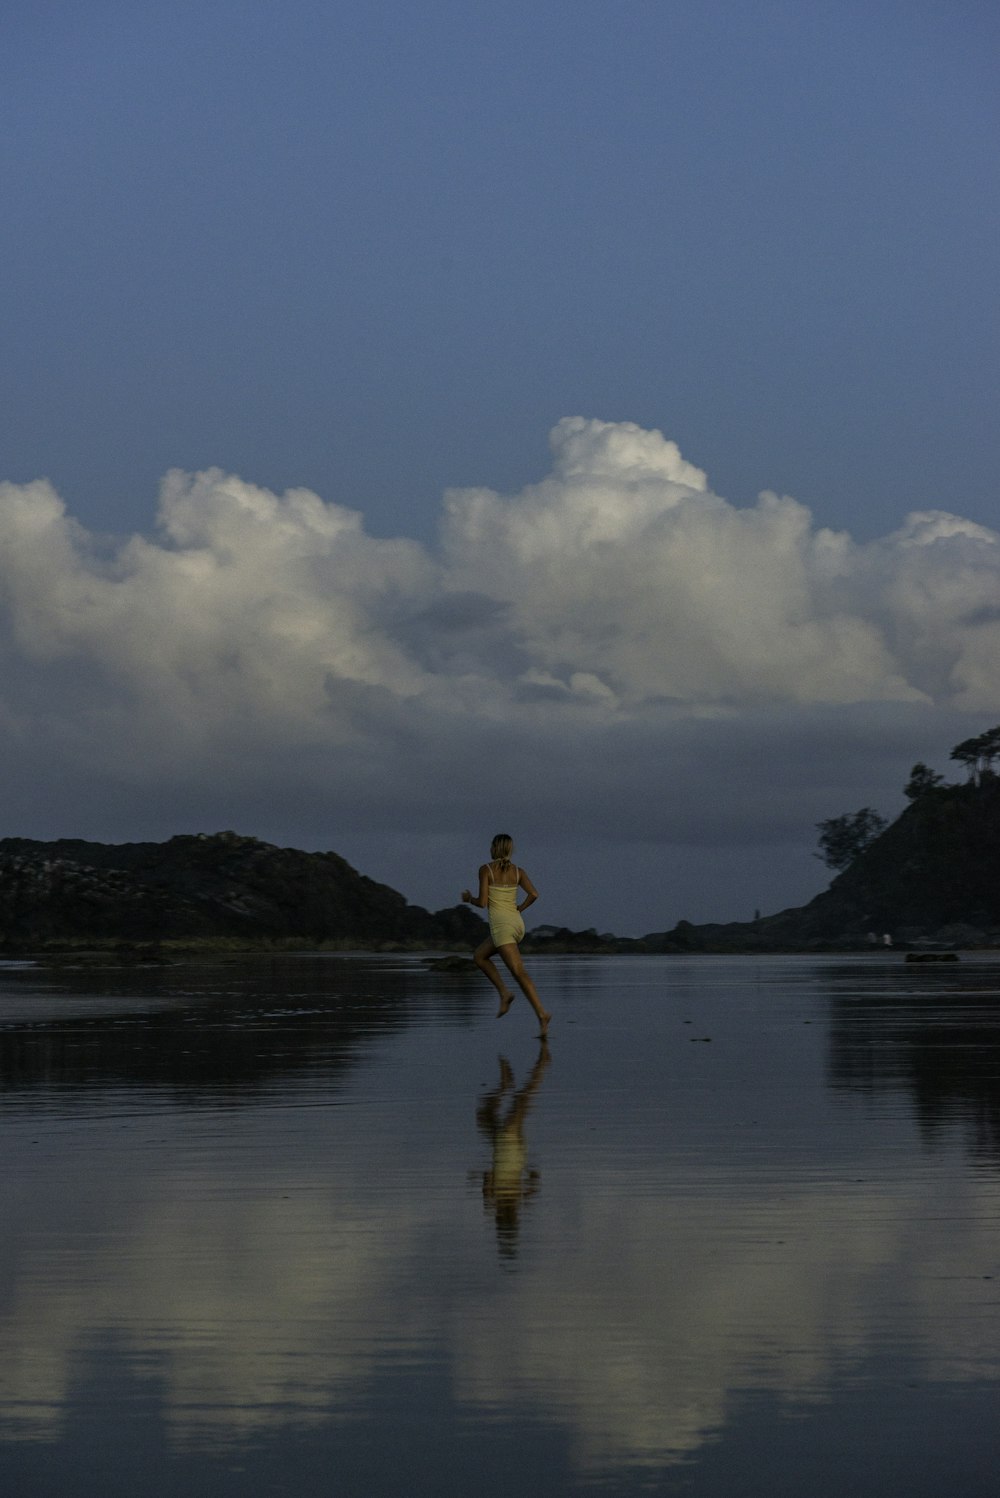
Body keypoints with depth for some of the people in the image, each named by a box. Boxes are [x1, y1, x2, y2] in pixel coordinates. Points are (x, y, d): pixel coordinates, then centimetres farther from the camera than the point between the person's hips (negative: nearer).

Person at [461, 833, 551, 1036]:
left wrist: (469, 899, 12)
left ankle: (541, 1013, -21)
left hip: (501, 925, -7)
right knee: (479, 956, 23)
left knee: (519, 973, -11)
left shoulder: (486, 870, -4)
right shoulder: (517, 871, 9)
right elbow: (533, 894, -3)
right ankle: (504, 992, 8)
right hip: (517, 923, 7)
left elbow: (482, 902, -9)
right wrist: (519, 909, 13)